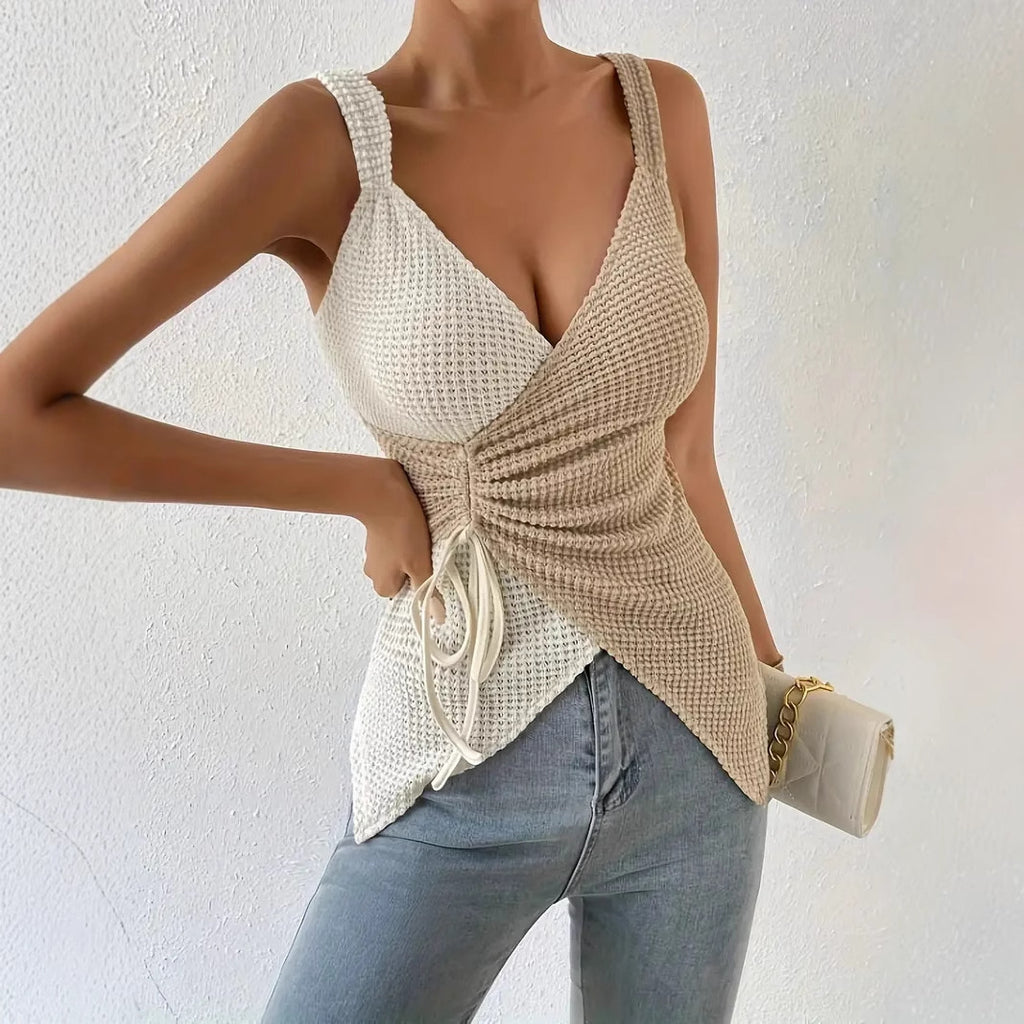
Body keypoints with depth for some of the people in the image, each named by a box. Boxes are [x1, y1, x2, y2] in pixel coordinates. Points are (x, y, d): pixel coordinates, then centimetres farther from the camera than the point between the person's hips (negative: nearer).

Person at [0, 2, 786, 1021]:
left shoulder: (663, 107, -2)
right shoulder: (322, 133, -12)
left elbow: (680, 457, 7)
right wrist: (361, 489, -11)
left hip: (691, 752, 4)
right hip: (466, 772, -3)